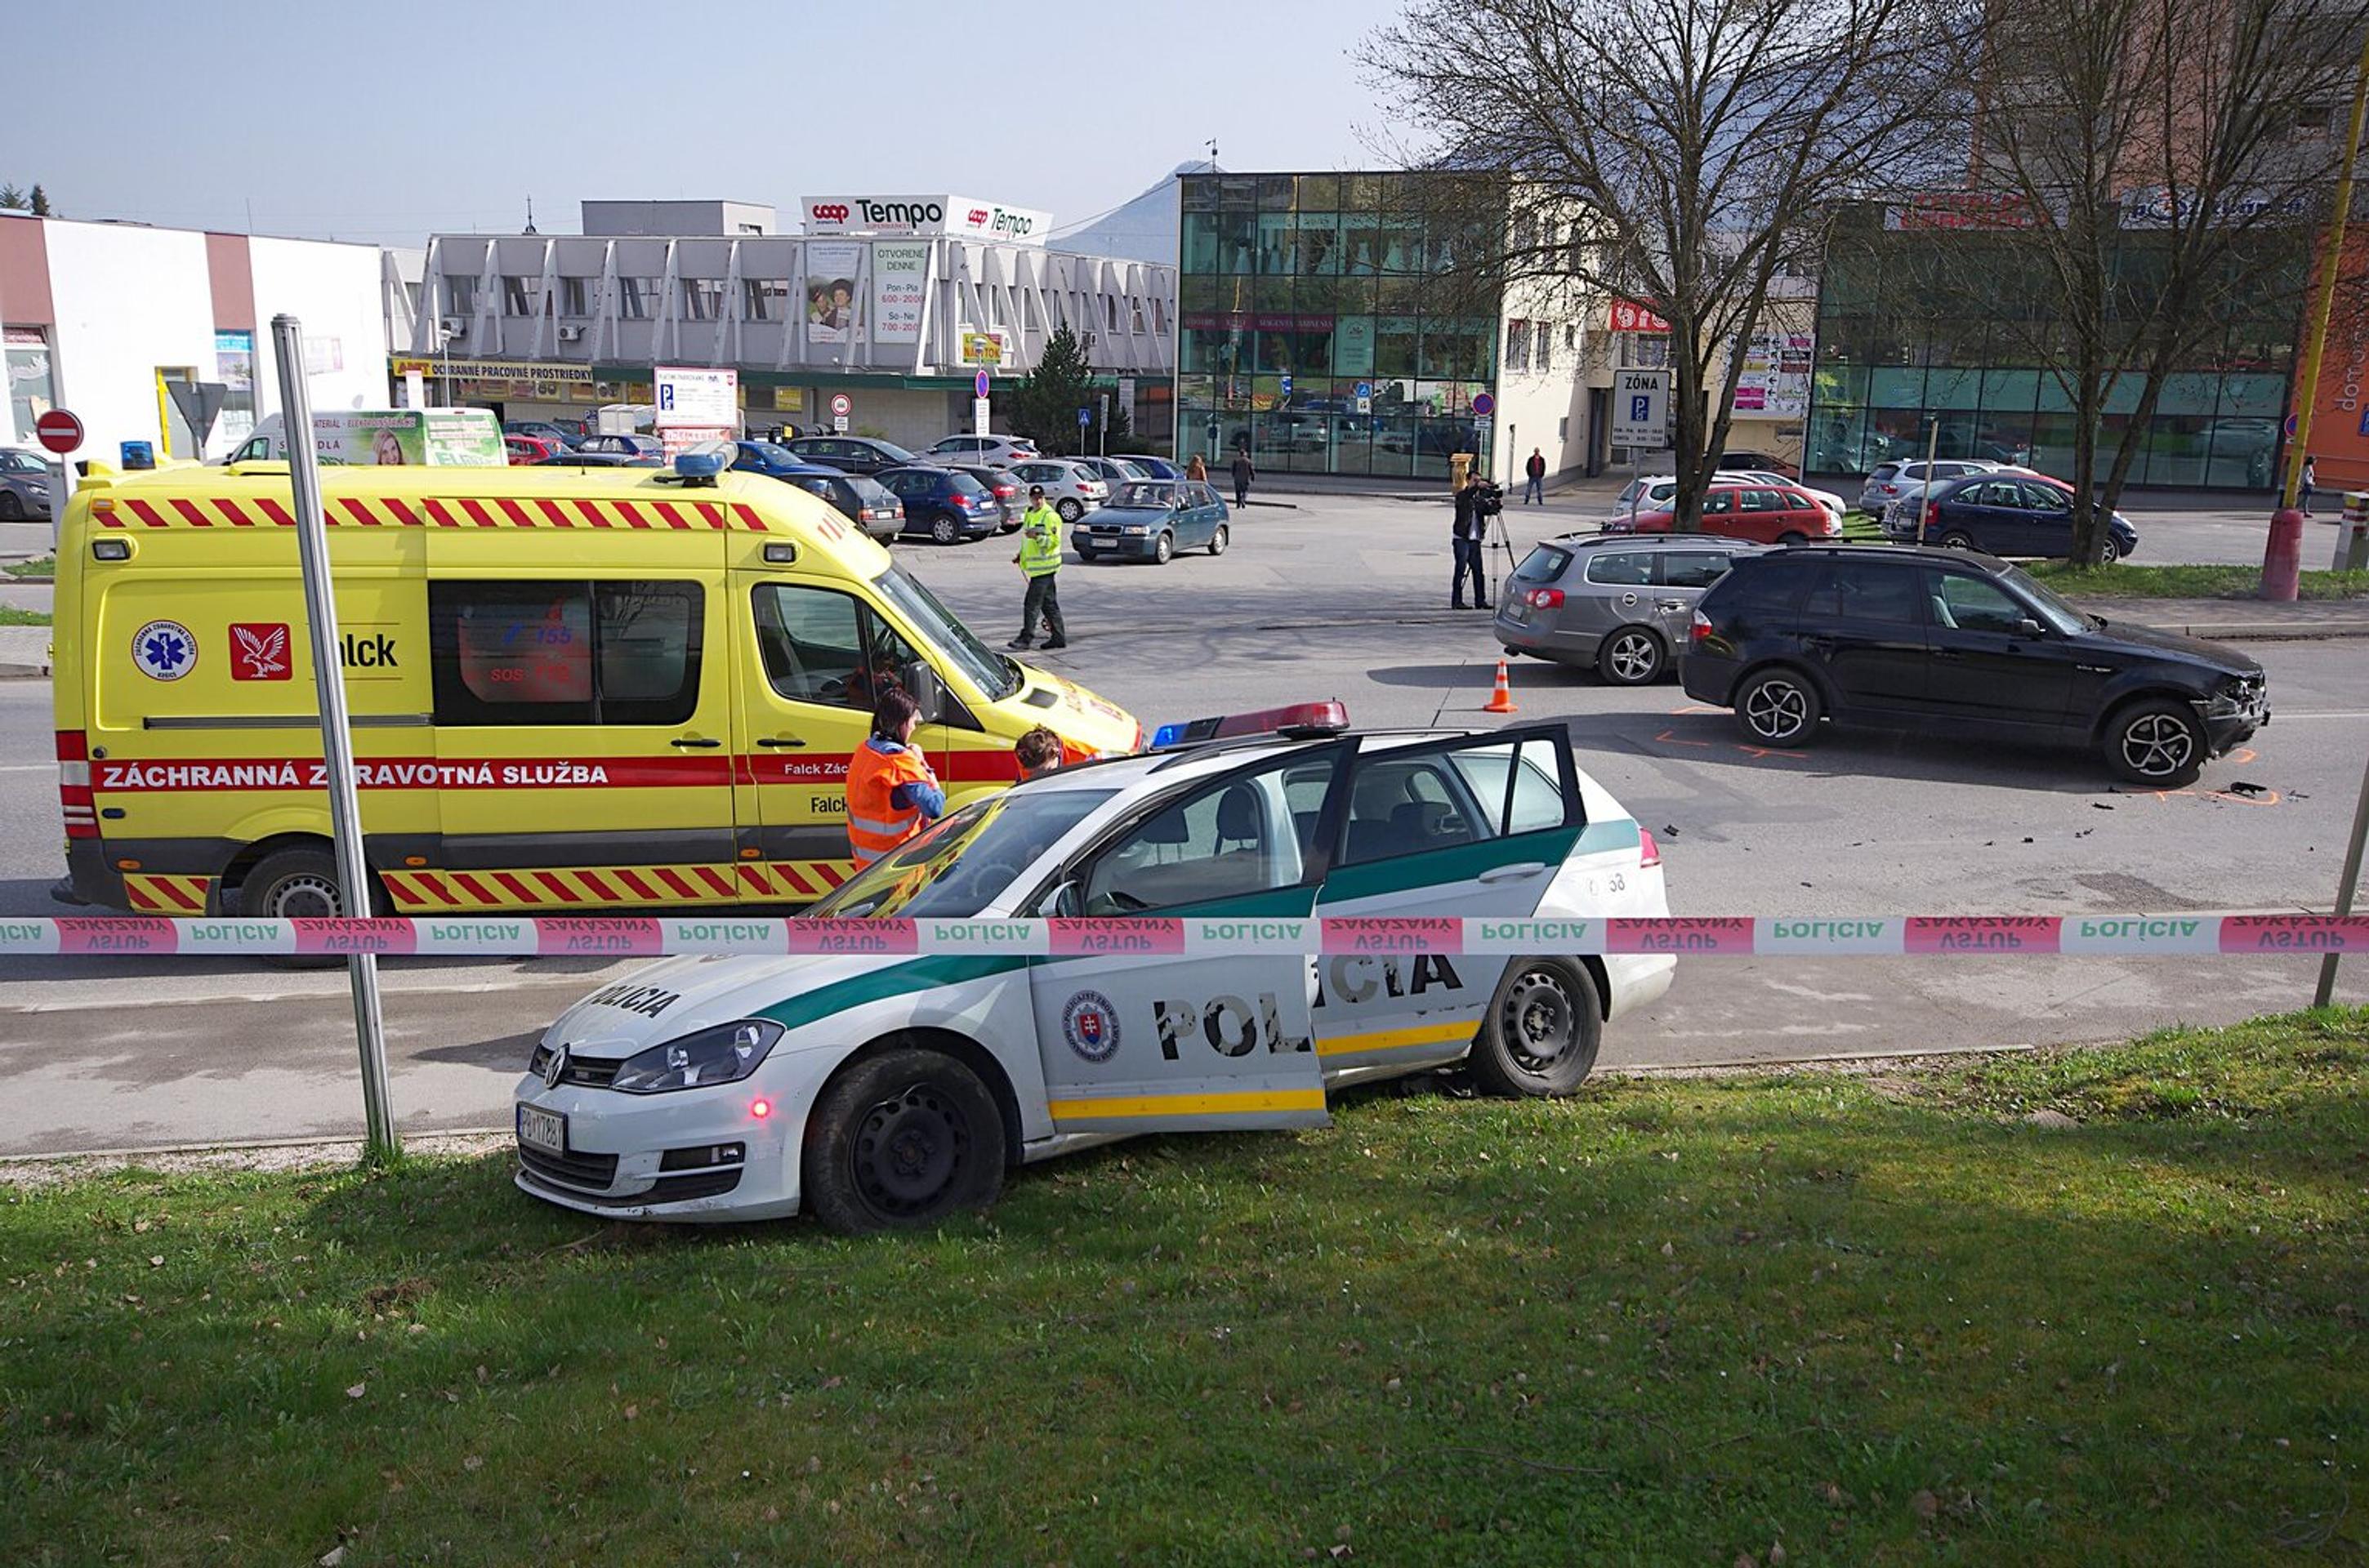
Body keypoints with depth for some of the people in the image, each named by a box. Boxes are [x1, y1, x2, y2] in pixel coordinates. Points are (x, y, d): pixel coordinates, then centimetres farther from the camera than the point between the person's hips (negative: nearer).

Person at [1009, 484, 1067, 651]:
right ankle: (1059, 637, 17)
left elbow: (1054, 541, -18)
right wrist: (1021, 555, 18)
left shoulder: (1050, 516, -11)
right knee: (1049, 604, 12)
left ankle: (1026, 638, -8)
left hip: (1044, 566, -9)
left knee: (1032, 603, -10)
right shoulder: (1029, 515, 18)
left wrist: (1037, 537, -32)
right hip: (1035, 566, 9)